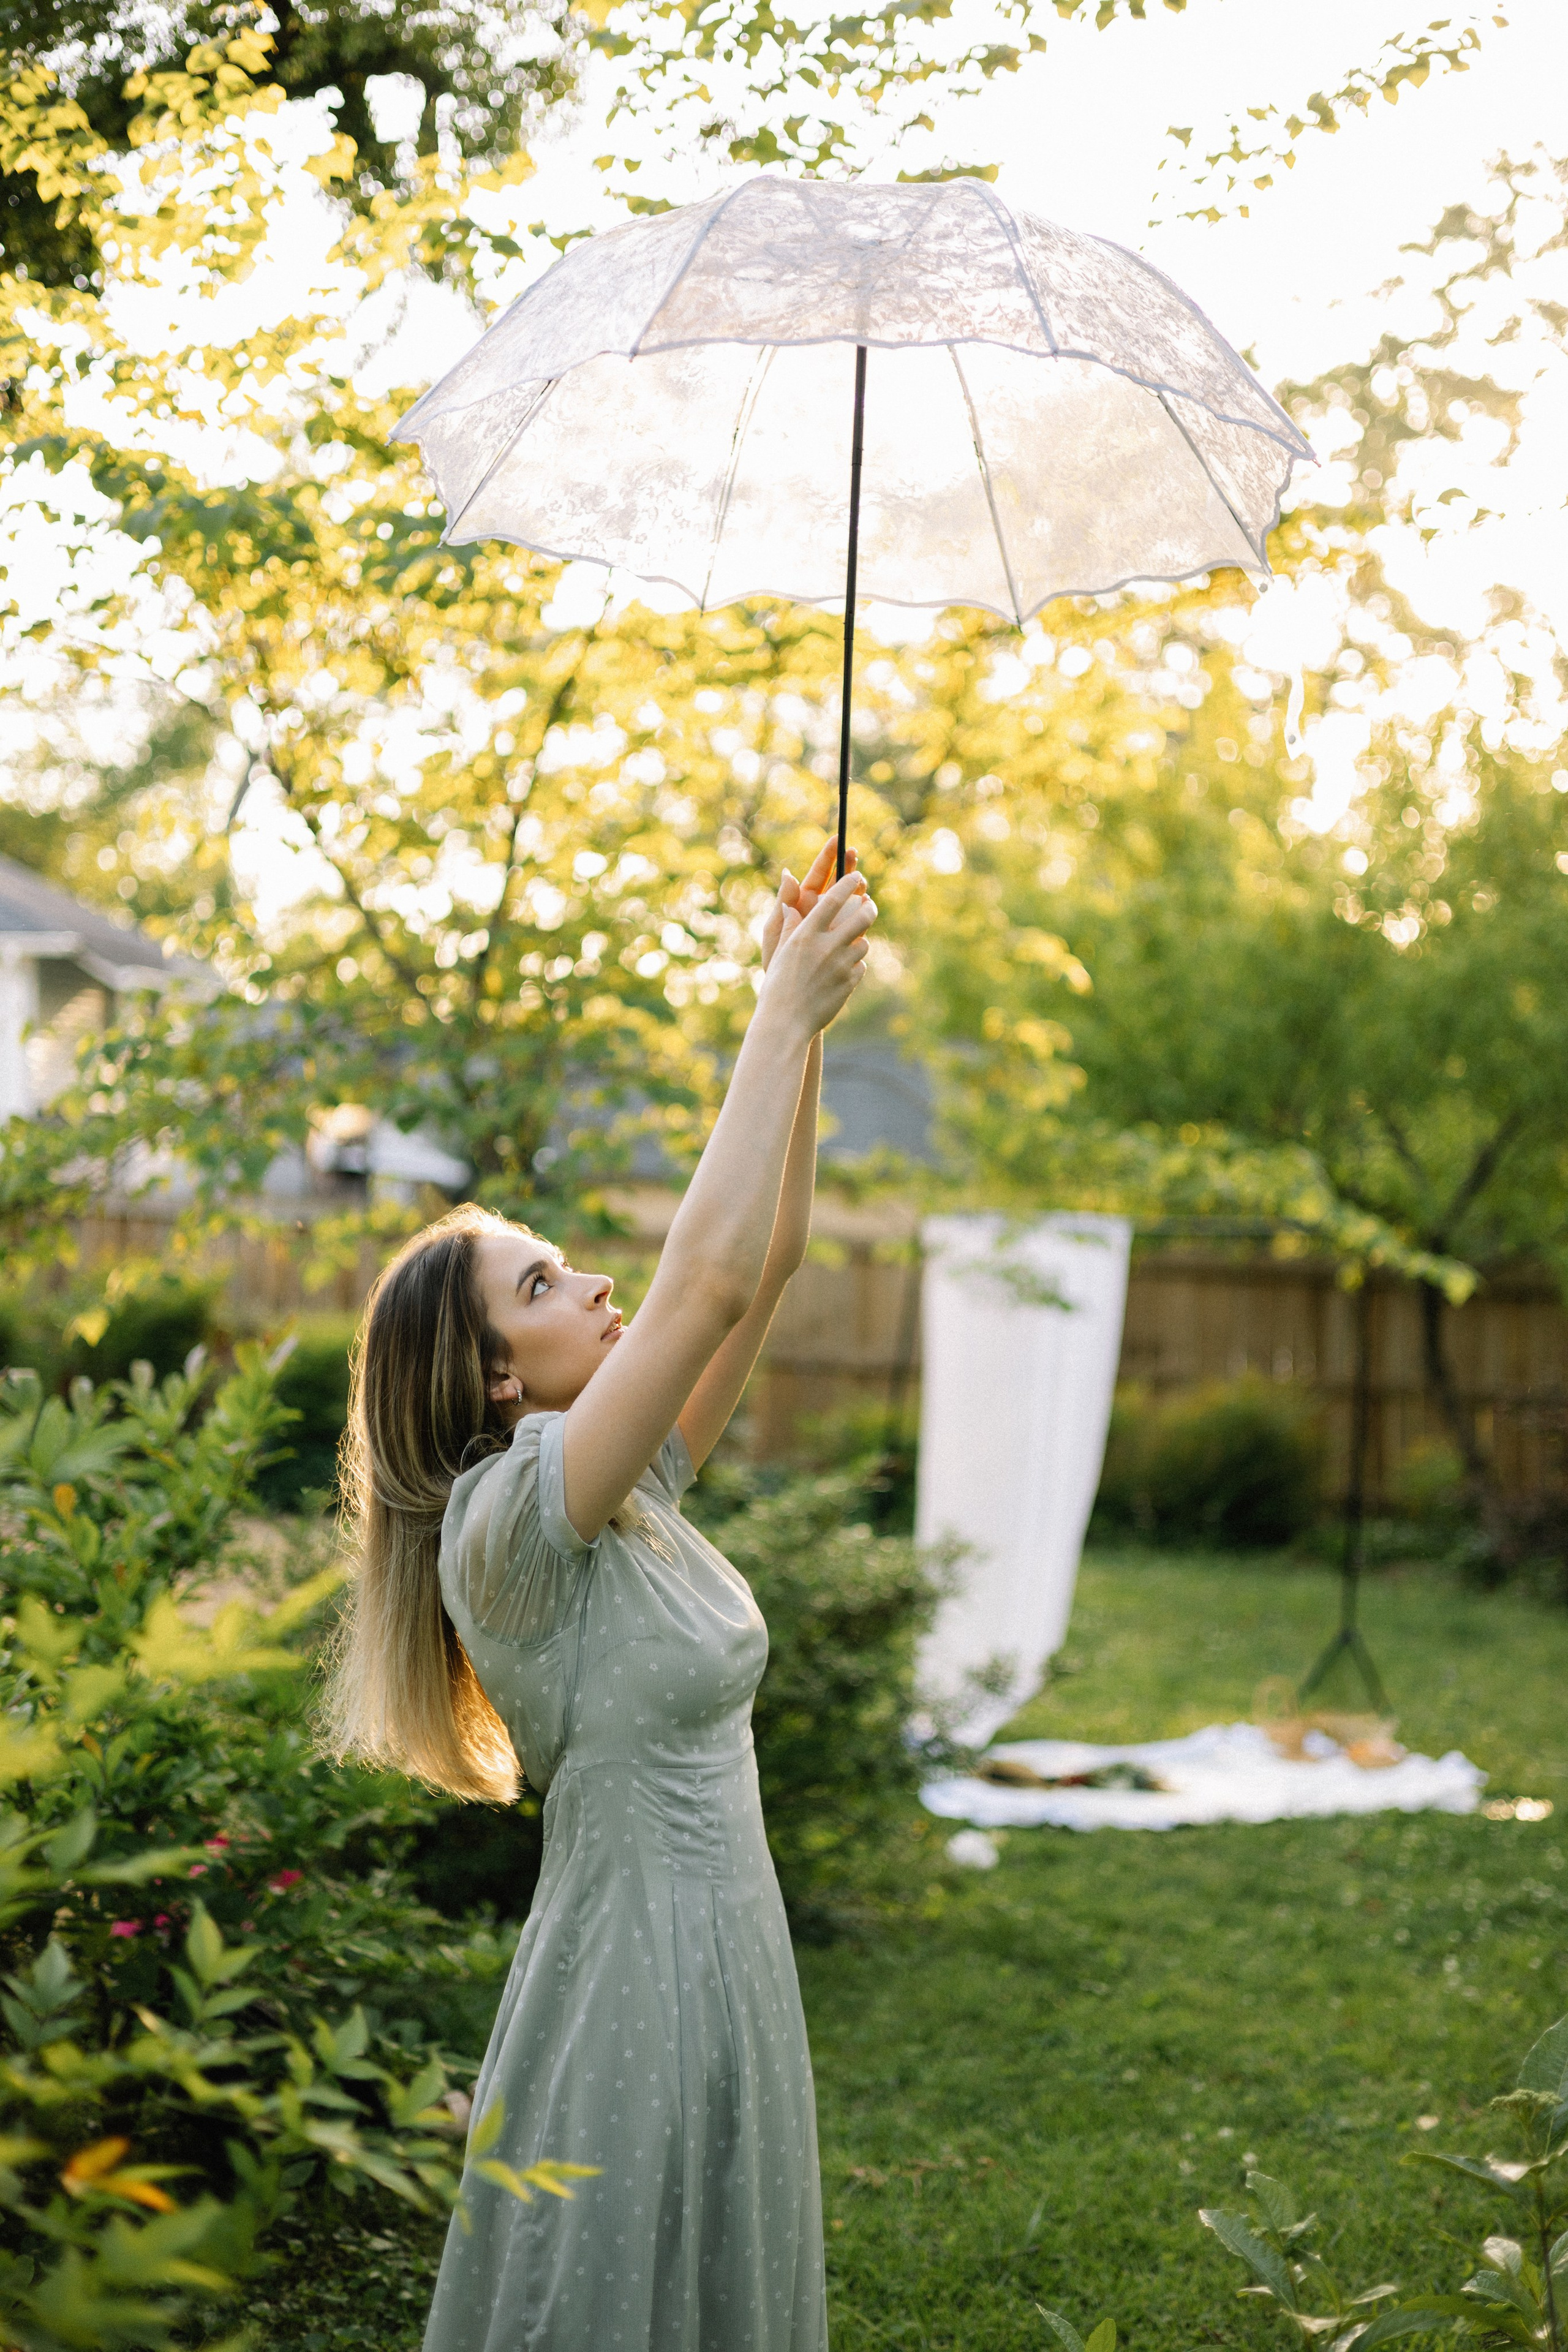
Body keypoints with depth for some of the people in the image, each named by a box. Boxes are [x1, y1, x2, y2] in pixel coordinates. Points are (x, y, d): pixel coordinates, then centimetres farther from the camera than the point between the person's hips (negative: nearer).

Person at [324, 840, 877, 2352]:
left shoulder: (629, 1492, 6)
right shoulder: (506, 1524, -18)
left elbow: (767, 1263, 4)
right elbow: (710, 1280, -28)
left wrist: (802, 1020, -4)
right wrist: (786, 1014, -23)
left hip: (723, 1967, 8)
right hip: (629, 1989, -8)